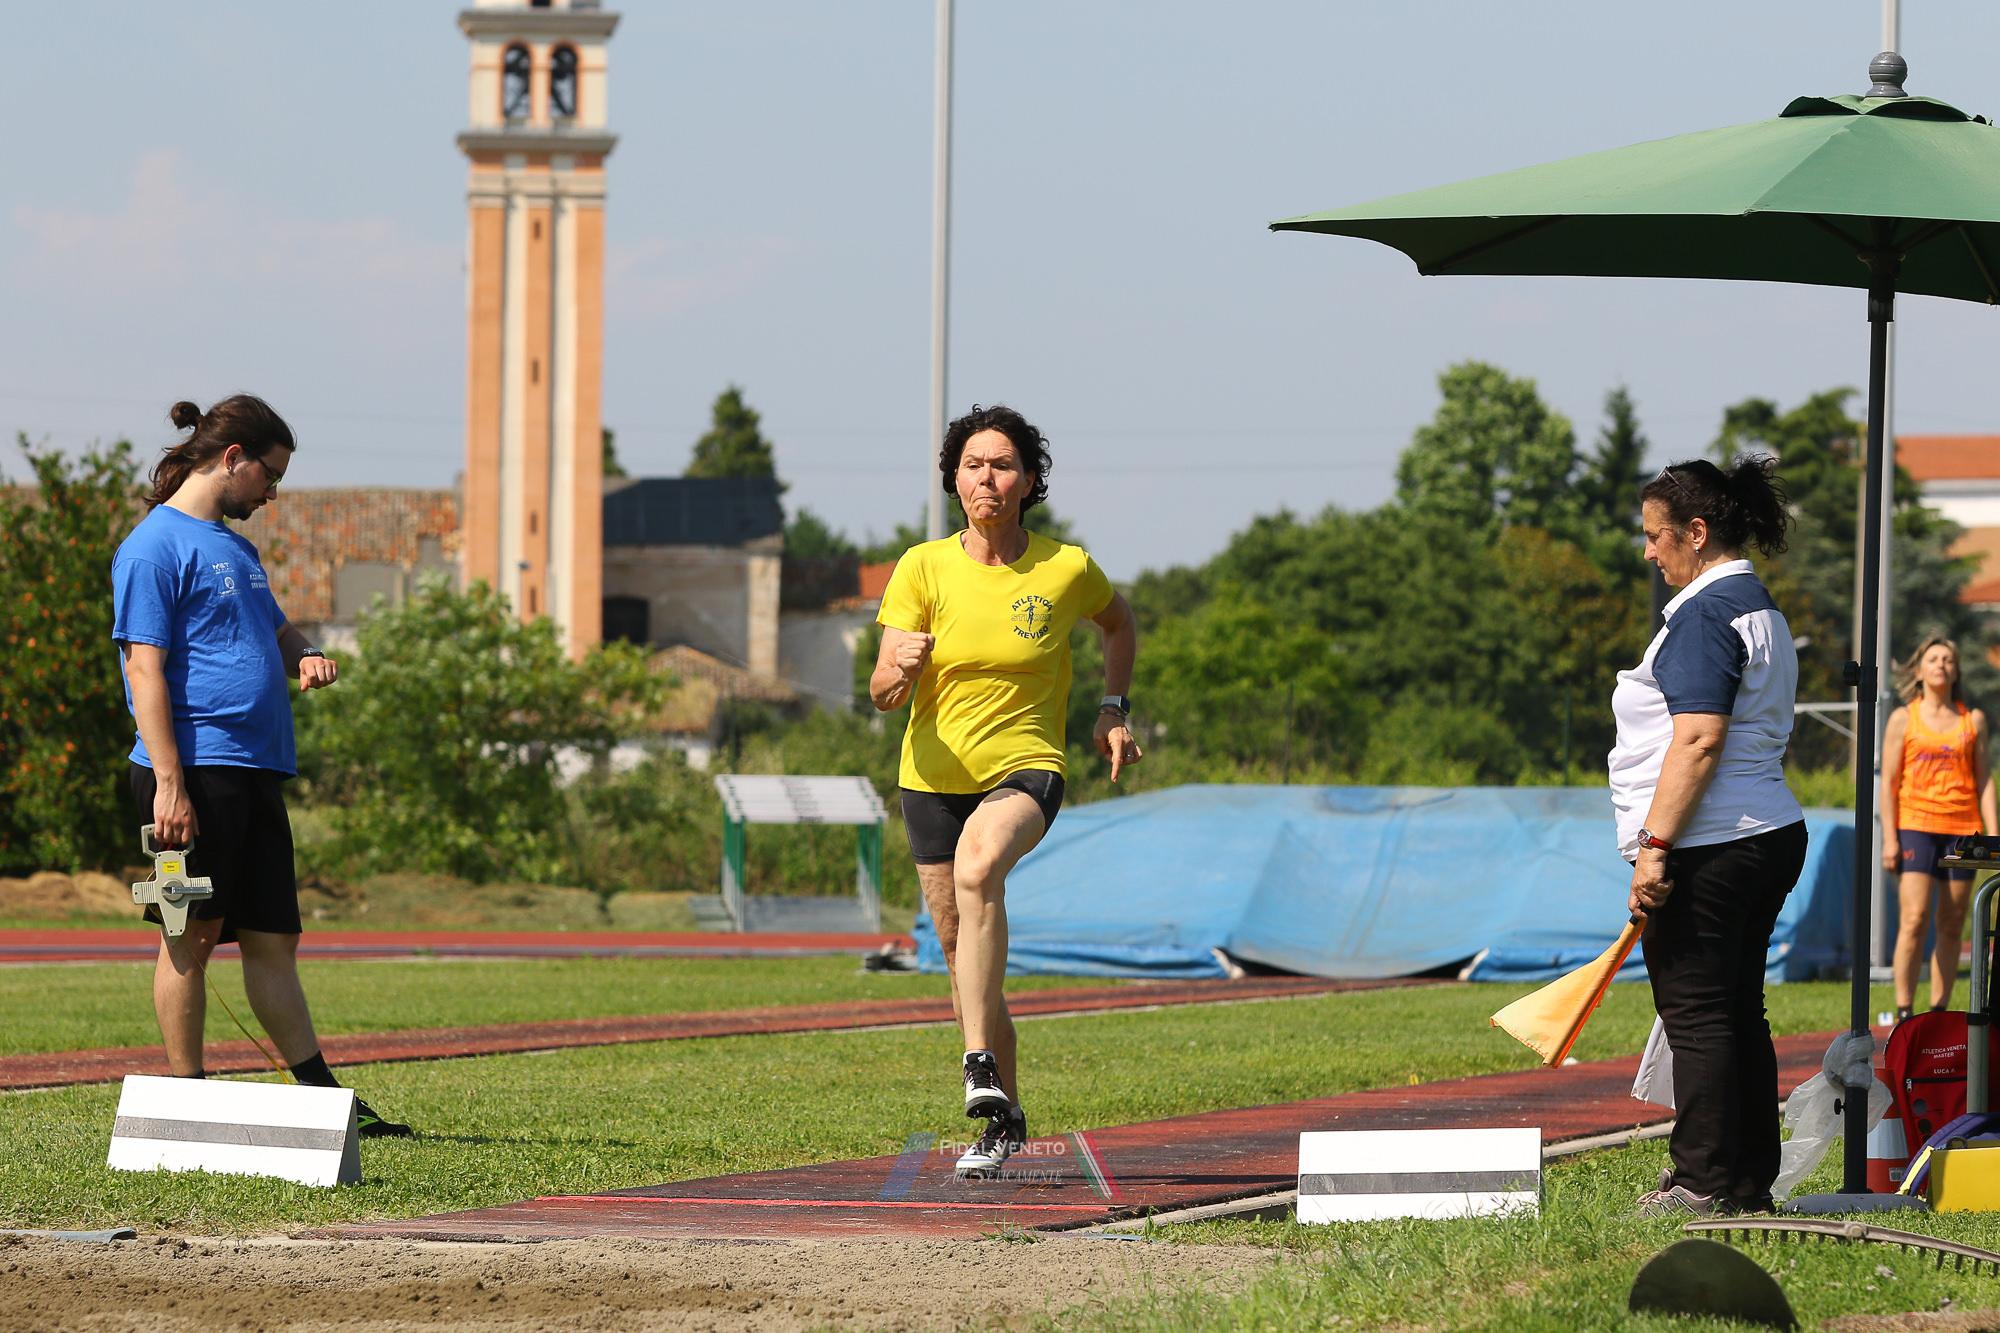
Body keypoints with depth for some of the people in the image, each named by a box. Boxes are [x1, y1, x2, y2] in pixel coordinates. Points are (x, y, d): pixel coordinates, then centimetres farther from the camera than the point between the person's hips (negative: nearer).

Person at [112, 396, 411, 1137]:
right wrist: (168, 783, -20)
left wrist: (303, 657, 9)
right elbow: (145, 666, -14)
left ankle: (323, 1097, 8)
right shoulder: (157, 546, -7)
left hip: (257, 770, 9)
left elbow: (275, 630, 34)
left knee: (272, 937, 9)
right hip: (196, 767, -9)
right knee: (194, 934, -3)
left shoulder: (236, 548, 20)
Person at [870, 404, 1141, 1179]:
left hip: (1025, 770, -3)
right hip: (935, 776, 3)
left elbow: (1119, 624, 19)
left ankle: (980, 1062, -40)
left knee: (977, 869, -36)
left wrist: (1114, 709, 7)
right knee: (962, 955, 8)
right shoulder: (923, 569, -4)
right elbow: (882, 695, -7)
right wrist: (899, 669, -30)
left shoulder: (1066, 570, -5)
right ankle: (1004, 1119, 26)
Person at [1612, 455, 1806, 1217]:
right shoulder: (1759, 609, 19)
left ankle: (1706, 1182, -5)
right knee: (1737, 1014, 12)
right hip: (1769, 837, 10)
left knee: (1697, 1016, -6)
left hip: (1711, 848, -10)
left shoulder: (1706, 613, -14)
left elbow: (1699, 740, -23)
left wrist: (1655, 845, -23)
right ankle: (1750, 1180, 15)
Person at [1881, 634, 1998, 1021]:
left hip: (1962, 828, 3)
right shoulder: (1903, 719, 5)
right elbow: (1888, 783, 4)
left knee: (1952, 926, 2)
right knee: (1915, 919, -13)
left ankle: (1939, 1013, 8)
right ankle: (1904, 1012, -11)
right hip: (1916, 825, -3)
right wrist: (1889, 839, -4)